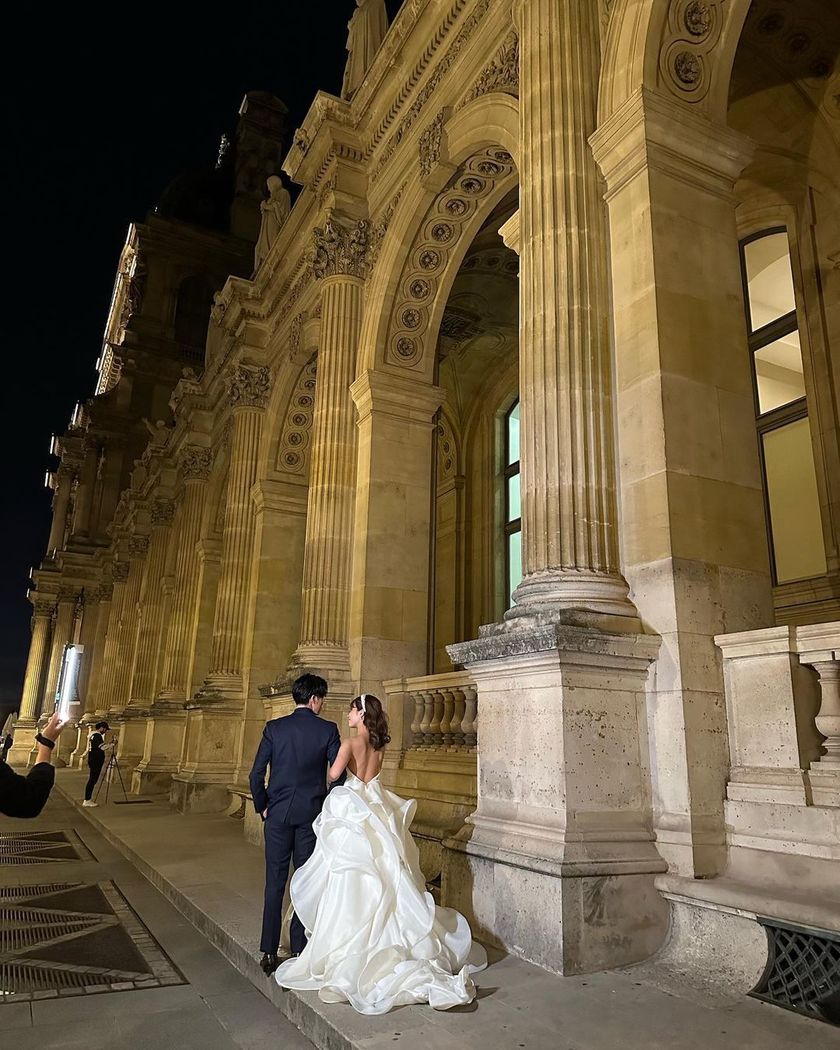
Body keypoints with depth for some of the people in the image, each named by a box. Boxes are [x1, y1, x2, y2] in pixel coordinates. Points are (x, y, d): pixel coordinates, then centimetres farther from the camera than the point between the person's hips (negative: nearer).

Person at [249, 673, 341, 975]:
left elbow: (256, 774, -3)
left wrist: (262, 807, 10)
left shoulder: (274, 727, -2)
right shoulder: (328, 730, -6)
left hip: (278, 815, 1)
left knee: (274, 884, 9)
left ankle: (269, 952, 14)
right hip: (312, 815, -1)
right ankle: (300, 949, 16)